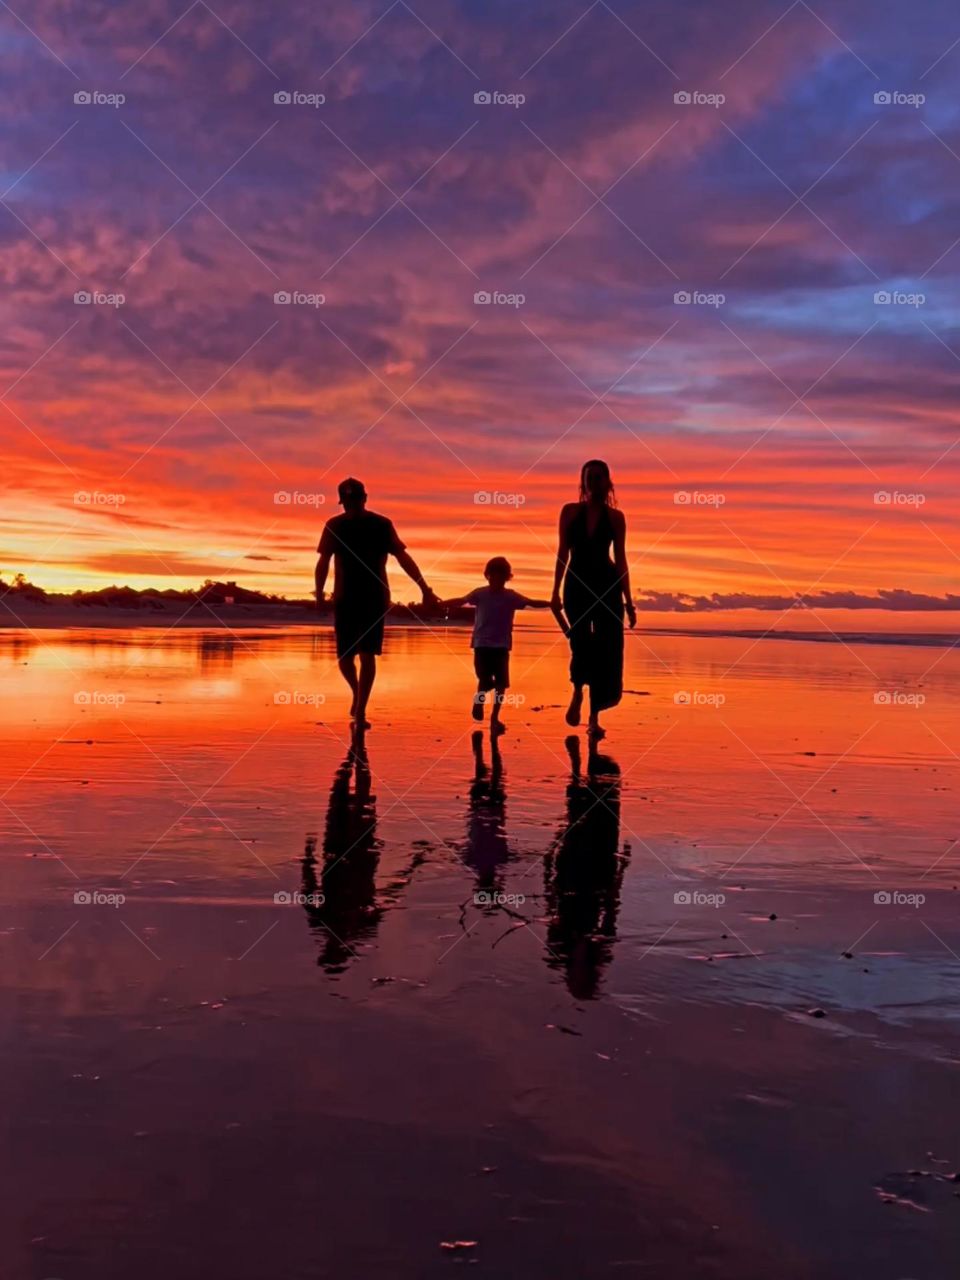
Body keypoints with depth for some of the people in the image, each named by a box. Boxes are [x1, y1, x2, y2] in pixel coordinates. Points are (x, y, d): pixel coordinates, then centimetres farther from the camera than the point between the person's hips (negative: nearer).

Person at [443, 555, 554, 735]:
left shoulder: (511, 596, 2)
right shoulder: (480, 594, -1)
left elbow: (532, 603, 2)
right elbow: (460, 601, 2)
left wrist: (553, 604, -6)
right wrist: (440, 603, -9)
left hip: (502, 646, 2)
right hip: (482, 645, -2)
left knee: (501, 683, -3)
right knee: (485, 681, -11)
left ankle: (495, 718, 9)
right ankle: (479, 700, 22)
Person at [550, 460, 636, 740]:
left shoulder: (615, 517, 5)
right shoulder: (570, 511, 7)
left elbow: (620, 559, 5)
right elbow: (563, 553, 6)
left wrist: (628, 600, 1)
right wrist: (556, 592, 1)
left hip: (607, 585, 0)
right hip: (577, 584, 0)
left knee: (605, 649, -2)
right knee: (581, 640, -19)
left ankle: (594, 718, 5)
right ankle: (578, 692, 9)